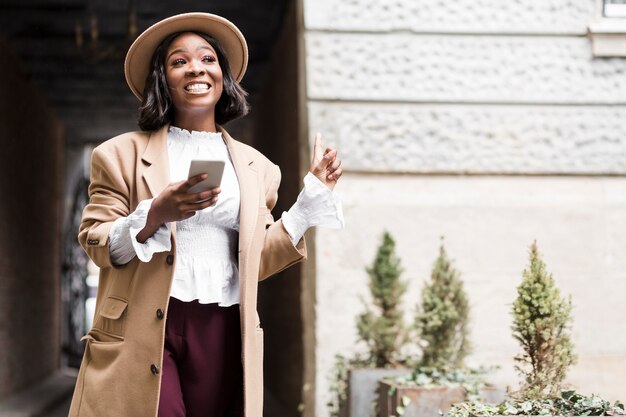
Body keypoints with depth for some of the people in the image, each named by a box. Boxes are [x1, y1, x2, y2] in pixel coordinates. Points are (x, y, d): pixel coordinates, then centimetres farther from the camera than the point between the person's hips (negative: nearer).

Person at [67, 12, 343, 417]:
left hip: (222, 333, 3)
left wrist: (314, 190, 13)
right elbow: (95, 244, 2)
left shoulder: (255, 167, 14)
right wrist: (155, 214, -16)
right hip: (144, 332, -2)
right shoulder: (124, 154, 6)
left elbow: (256, 259, 13)